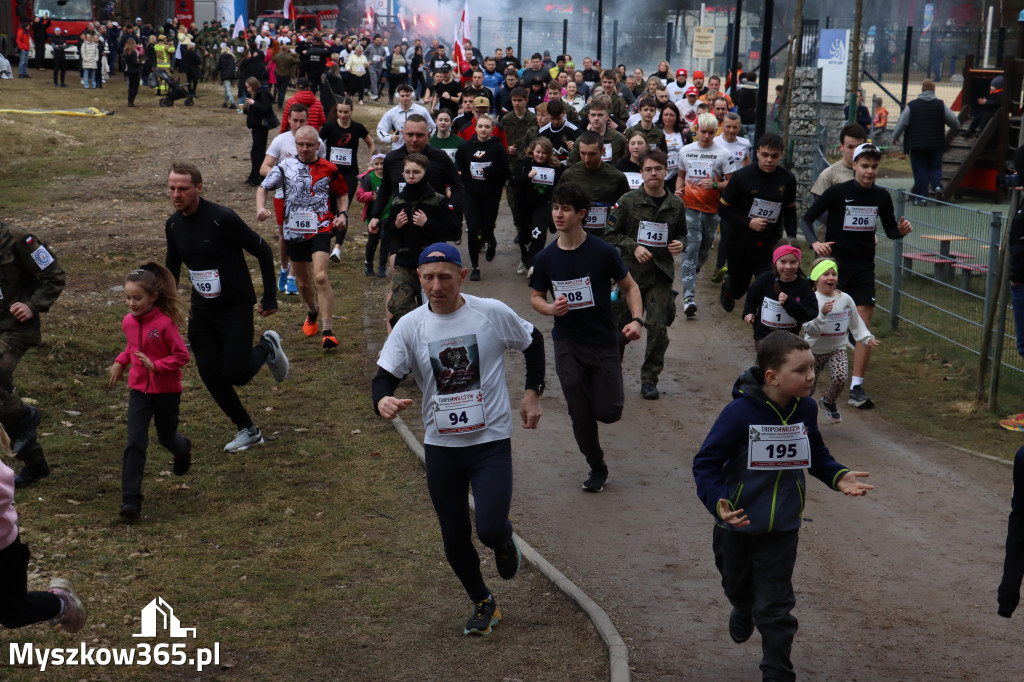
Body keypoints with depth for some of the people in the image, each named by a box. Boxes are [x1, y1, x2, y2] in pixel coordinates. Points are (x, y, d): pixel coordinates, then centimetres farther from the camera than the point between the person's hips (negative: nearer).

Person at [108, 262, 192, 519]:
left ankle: (183, 450, 55)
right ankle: (130, 499, -9)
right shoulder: (128, 322, -1)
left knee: (166, 436, 17)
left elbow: (182, 356, -17)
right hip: (139, 389, 4)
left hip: (166, 391, -3)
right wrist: (120, 363, 6)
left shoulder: (165, 323, -20)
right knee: (135, 443, -8)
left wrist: (156, 365, -26)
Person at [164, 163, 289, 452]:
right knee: (210, 375, 2)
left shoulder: (222, 218, -21)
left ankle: (267, 347, 23)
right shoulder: (173, 225, 0)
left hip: (236, 309, -6)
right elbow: (172, 265, 17)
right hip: (201, 312, 6)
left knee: (235, 374, -10)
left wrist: (270, 297, -10)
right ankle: (248, 431, 19)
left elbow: (262, 250, -13)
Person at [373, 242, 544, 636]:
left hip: (491, 441, -2)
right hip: (440, 446, 3)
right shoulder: (409, 326, -4)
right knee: (455, 538, 9)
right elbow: (385, 376, -9)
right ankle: (483, 604, 34)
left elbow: (533, 342, 11)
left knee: (490, 530, -16)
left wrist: (533, 392, 5)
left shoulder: (492, 313, -7)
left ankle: (505, 543, 23)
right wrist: (383, 401, -31)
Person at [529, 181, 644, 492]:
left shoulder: (603, 252, -11)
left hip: (603, 341, -1)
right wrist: (551, 308, -14)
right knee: (580, 414, 1)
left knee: (608, 412, -4)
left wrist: (637, 319, -16)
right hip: (567, 344, 1)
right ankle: (597, 469, 23)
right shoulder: (545, 258, -4)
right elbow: (536, 297, 9)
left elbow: (630, 286, 0)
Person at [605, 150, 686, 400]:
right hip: (630, 272, -2)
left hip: (661, 275, 2)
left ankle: (649, 378, 8)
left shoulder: (676, 205, 5)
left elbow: (681, 234, 20)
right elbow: (610, 235, 0)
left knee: (658, 327, -6)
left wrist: (680, 244, -3)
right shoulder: (628, 201, -3)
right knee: (621, 326, 6)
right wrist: (633, 247, -13)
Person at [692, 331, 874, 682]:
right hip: (738, 522, -1)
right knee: (738, 586, 26)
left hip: (782, 528, 1)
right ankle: (743, 609, 61)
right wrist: (717, 502, -34)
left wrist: (838, 477, -8)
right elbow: (706, 462, -19)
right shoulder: (740, 412, -23)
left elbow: (816, 455, 10)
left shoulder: (805, 409, -8)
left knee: (775, 607, 1)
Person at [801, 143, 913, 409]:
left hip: (864, 268, 3)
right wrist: (815, 242, -22)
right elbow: (807, 218, -4)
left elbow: (889, 229, 13)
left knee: (864, 325, -6)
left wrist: (901, 230, -11)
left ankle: (856, 387, -3)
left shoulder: (881, 196, 3)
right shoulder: (837, 192, -8)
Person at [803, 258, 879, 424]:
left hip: (837, 349, 2)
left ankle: (828, 402, 10)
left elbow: (856, 323, 11)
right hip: (814, 350, -2)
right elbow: (810, 329, -24)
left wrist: (867, 338, 1)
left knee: (841, 377, -22)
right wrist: (822, 314, -37)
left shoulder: (845, 299, -2)